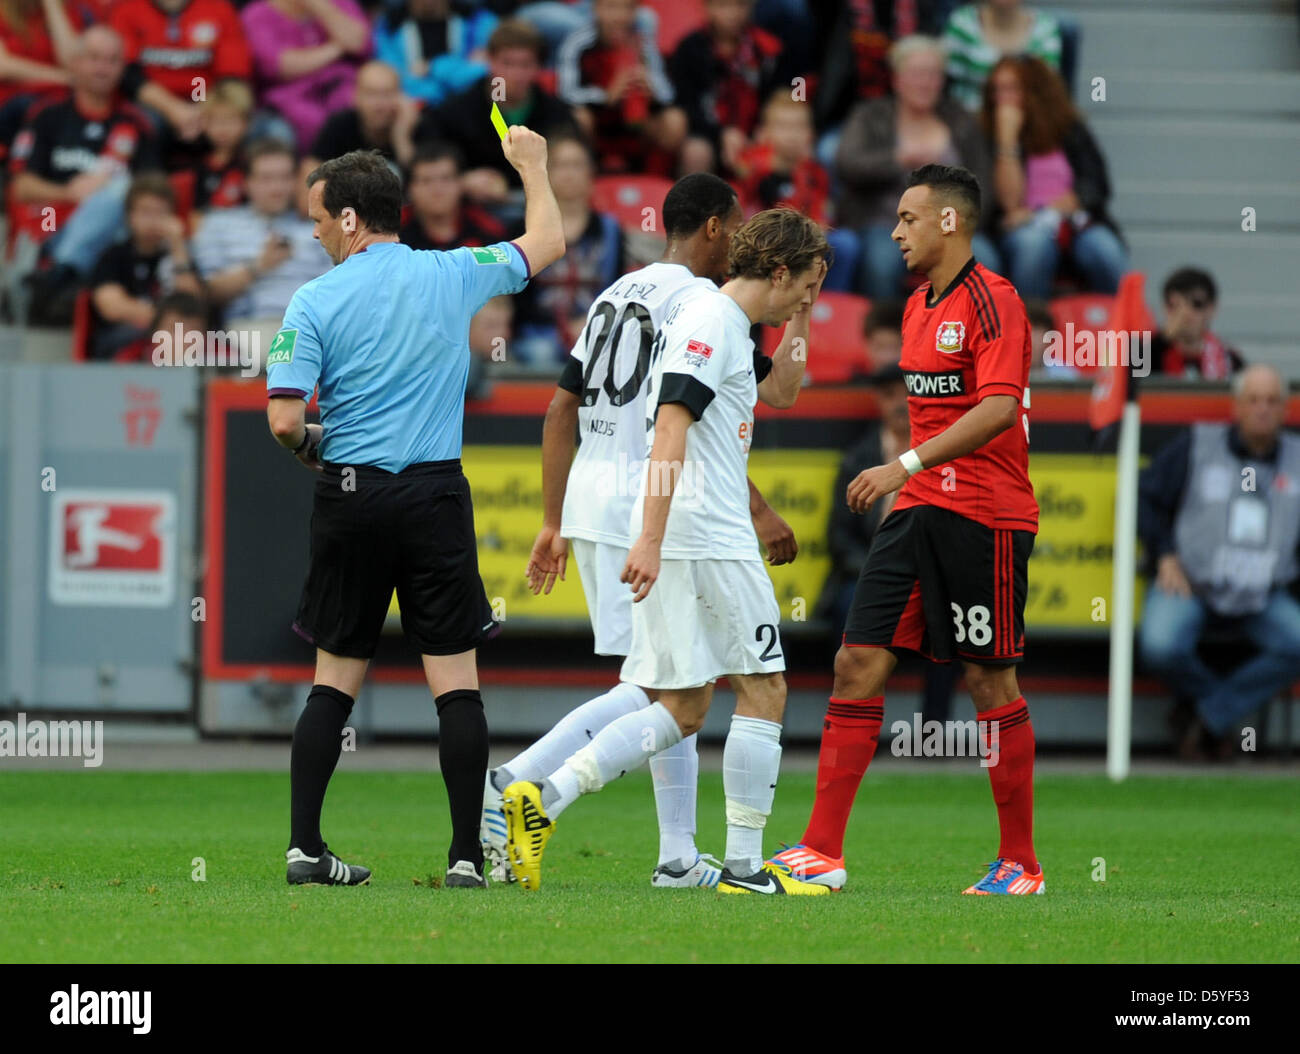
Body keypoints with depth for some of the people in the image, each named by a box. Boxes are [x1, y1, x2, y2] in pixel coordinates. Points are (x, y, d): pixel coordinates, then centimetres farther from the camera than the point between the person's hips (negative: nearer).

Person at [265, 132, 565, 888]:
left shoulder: (315, 302, -4)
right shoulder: (452, 276, 2)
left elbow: (284, 420, -10)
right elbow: (547, 243, 19)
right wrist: (533, 164, 35)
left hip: (349, 498, 0)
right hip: (434, 495, 0)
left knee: (337, 678, 10)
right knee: (456, 679, 2)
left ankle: (305, 846, 8)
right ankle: (467, 855, -2)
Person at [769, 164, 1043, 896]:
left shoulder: (991, 301, -11)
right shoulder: (919, 307, 17)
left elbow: (999, 410, -23)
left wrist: (908, 465, -28)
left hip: (983, 517, -8)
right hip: (918, 509, 8)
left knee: (991, 680, -1)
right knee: (859, 664, -1)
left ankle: (1021, 864, 9)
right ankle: (823, 853, -1)